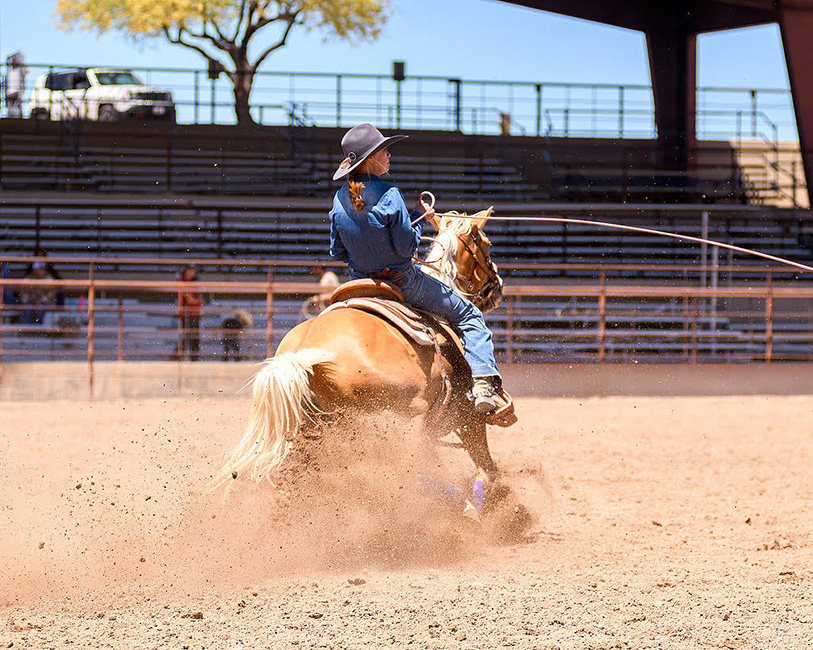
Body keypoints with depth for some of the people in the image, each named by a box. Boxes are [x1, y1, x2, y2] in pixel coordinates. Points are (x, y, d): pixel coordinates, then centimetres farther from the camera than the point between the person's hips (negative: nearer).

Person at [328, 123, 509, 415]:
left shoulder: (340, 199, -3)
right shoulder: (388, 195, -21)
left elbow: (337, 252, 5)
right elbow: (406, 247, -19)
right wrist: (419, 218, -3)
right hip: (402, 281, -5)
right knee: (469, 316, 6)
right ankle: (484, 385, -9)